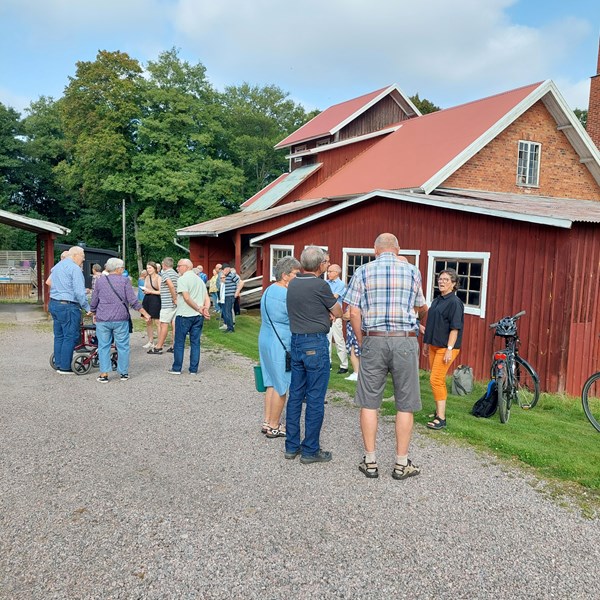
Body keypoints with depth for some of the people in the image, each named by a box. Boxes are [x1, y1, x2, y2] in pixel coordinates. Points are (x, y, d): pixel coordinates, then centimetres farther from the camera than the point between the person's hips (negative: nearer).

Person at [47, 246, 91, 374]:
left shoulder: (57, 266, 16)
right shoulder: (74, 268, -13)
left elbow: (49, 282, 23)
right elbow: (79, 292, -18)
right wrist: (87, 308, -13)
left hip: (53, 304, 10)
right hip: (68, 306, -9)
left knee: (59, 336, 15)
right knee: (70, 337, -3)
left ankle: (59, 365, 21)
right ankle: (65, 367, 0)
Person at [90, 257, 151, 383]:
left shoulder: (100, 281, 6)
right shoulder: (124, 281, -2)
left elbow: (94, 302, 12)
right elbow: (133, 301, -7)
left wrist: (94, 315, 28)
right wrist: (145, 314, -1)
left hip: (102, 320, 2)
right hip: (120, 320, -2)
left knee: (104, 346, 7)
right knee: (123, 346, 8)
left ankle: (104, 374, 5)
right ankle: (123, 372, 14)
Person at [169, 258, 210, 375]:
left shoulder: (182, 279, -8)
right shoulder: (200, 280, 15)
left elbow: (187, 298, -18)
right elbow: (207, 298, 8)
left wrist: (199, 309, -13)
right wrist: (205, 309, -7)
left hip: (184, 315, -6)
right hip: (198, 316, 6)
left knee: (179, 342, 5)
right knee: (195, 342, 8)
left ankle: (177, 368, 11)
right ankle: (194, 369, 10)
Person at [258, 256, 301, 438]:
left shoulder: (268, 290, 11)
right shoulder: (287, 295, -19)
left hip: (265, 340, 10)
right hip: (280, 345, -10)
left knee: (272, 384, 17)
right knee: (281, 387, 1)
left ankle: (267, 422, 23)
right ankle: (273, 427, 10)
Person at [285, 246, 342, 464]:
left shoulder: (292, 284, 8)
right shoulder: (320, 286, -14)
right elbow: (338, 313, 0)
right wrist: (332, 306, 20)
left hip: (296, 341, 8)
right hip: (315, 344, -8)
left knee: (295, 395, 13)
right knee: (315, 399, 1)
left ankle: (292, 446, 20)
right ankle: (310, 450, 8)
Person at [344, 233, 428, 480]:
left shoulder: (363, 271, 3)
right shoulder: (412, 271, 6)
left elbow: (354, 313, -2)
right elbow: (421, 308, 21)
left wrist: (361, 342, 11)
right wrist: (424, 321, 44)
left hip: (373, 341, 0)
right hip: (405, 341, 0)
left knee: (369, 403, 10)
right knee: (405, 404, 9)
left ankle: (370, 462, 16)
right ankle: (401, 463, 17)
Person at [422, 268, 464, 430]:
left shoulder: (455, 302, -12)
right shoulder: (436, 301, 13)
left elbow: (455, 328, -17)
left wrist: (449, 349, -21)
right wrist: (426, 343, 22)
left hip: (446, 348, -8)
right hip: (434, 346, 8)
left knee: (436, 380, -11)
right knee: (438, 380, 14)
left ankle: (441, 418, -6)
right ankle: (439, 411, 25)